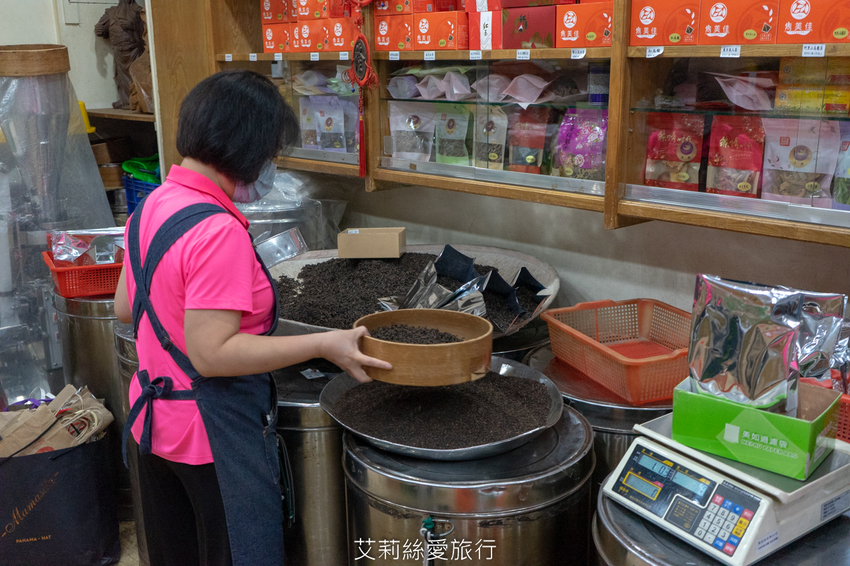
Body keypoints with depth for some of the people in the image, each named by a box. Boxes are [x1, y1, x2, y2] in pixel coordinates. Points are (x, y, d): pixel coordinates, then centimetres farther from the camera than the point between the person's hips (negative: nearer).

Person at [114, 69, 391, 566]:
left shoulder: (152, 206, 3)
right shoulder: (218, 231, -26)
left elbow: (125, 307, 12)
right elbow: (211, 353, -28)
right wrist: (323, 344, -26)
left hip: (155, 421, 9)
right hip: (213, 436, -9)